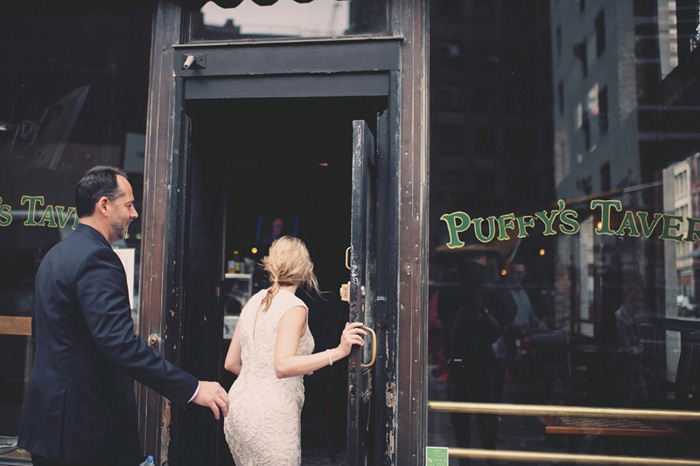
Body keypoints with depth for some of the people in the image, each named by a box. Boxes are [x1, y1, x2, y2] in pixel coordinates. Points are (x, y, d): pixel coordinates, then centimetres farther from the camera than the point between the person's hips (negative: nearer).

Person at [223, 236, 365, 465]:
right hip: (271, 418, -8)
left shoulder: (254, 301, 9)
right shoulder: (293, 307, -14)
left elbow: (231, 363, 13)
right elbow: (283, 366, -26)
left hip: (238, 410, 8)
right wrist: (338, 352, -28)